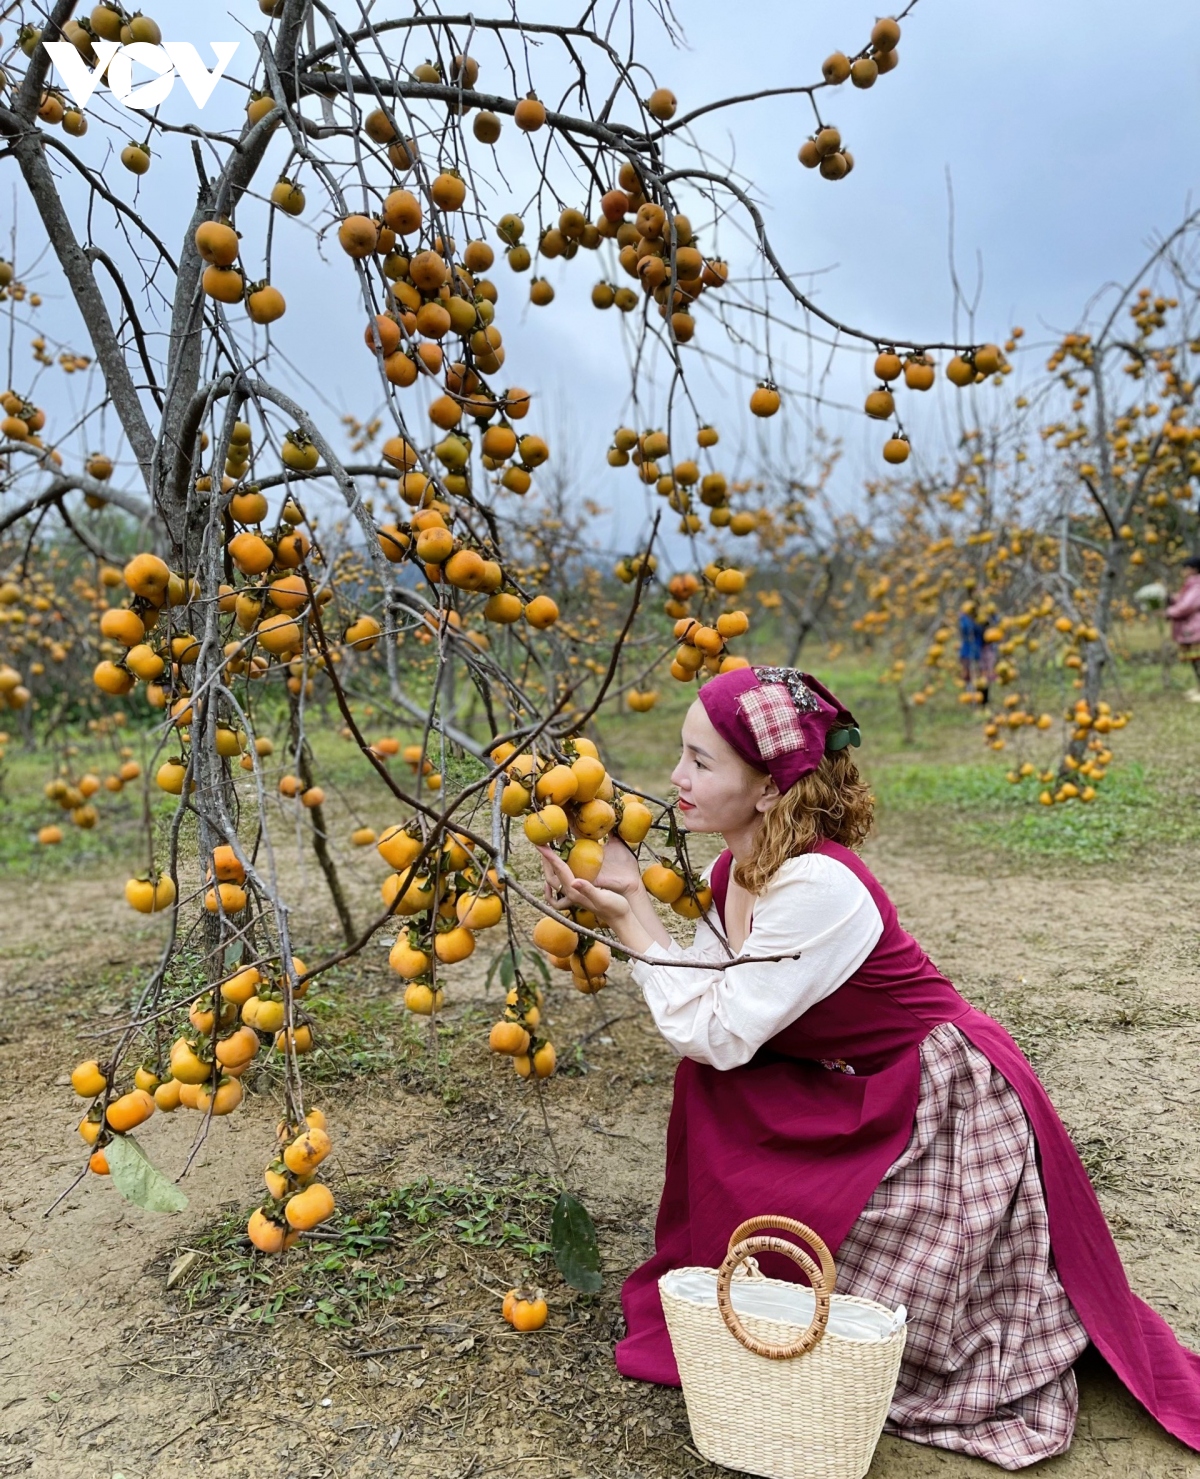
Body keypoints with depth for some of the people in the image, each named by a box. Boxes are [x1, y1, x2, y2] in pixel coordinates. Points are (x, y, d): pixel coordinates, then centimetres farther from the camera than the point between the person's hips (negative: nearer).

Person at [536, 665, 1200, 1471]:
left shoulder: (817, 888, -33)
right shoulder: (734, 869, -6)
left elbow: (716, 1034, -27)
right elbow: (701, 1018, -7)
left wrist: (631, 912, -23)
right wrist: (623, 897, -14)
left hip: (947, 1114, -8)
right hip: (844, 1096, 8)